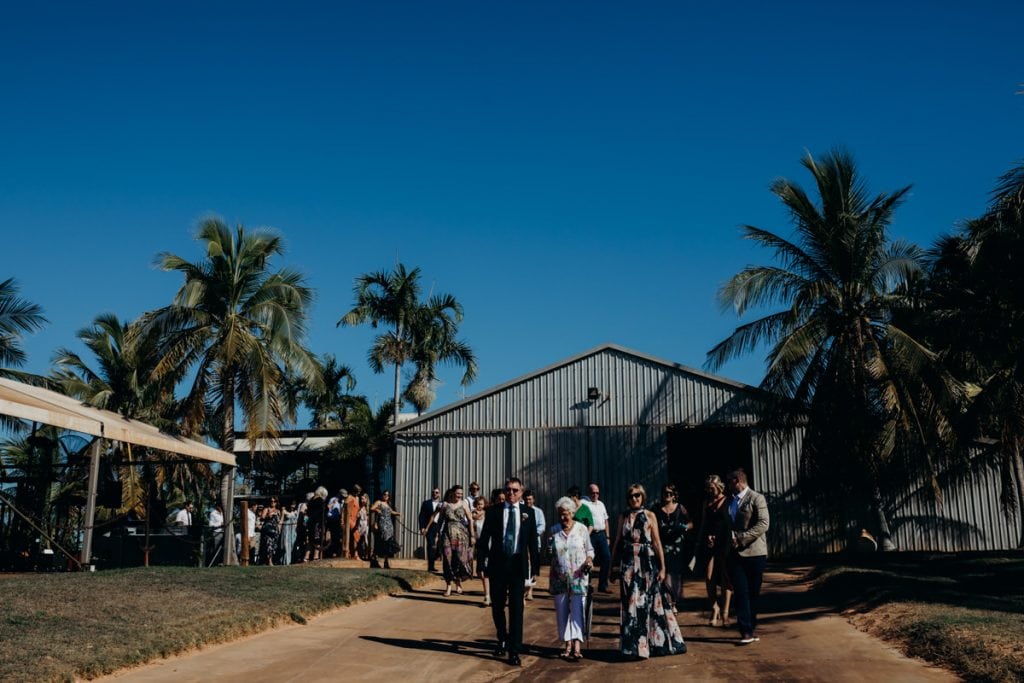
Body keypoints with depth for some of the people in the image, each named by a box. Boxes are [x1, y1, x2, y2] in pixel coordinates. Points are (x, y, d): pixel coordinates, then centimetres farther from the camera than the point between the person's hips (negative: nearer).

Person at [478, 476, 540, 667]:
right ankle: (502, 641, 35)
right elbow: (485, 537, 2)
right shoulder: (493, 511, 1)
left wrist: (535, 566, 3)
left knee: (517, 608, -3)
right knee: (497, 606, 13)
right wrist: (484, 559, -5)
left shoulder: (528, 513, 3)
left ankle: (514, 651, 1)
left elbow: (533, 541, 5)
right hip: (497, 564, 1)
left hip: (518, 564, -1)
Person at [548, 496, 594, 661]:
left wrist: (589, 560, -11)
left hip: (578, 577, -2)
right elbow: (551, 556, 11)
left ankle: (577, 646, -15)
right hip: (559, 578, 3)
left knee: (577, 610, -10)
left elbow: (589, 549, 8)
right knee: (561, 611, 4)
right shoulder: (554, 531, 4)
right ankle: (568, 644, 12)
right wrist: (550, 579, 2)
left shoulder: (582, 529, 0)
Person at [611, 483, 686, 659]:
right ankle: (636, 646, 10)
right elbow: (618, 542, 10)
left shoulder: (649, 516, 2)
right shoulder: (623, 517, 7)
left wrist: (662, 567, -5)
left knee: (649, 602, 1)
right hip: (628, 564, 1)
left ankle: (652, 643, 13)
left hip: (647, 563, -1)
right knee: (632, 603, 2)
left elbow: (657, 542, -1)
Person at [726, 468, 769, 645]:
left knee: (753, 593, 4)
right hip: (736, 553, 4)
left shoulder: (756, 498, -5)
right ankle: (746, 631, -7)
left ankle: (751, 629, 15)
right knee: (741, 592, -5)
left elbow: (763, 525, -15)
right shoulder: (730, 501, 15)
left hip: (754, 553, -4)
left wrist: (740, 538, -19)